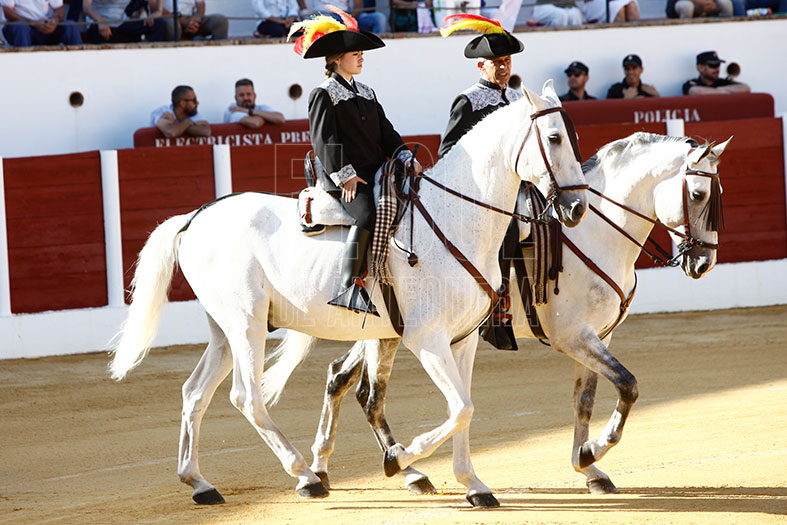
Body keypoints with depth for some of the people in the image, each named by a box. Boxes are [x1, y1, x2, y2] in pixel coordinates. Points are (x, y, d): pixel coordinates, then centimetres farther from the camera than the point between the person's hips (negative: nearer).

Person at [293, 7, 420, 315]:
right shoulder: (324, 95, 0)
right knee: (367, 215, -32)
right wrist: (345, 174, -16)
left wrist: (406, 158, 3)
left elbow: (385, 132, 20)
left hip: (376, 173, 8)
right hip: (348, 180, -8)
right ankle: (350, 288, -35)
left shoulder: (366, 94, 23)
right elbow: (323, 140, -8)